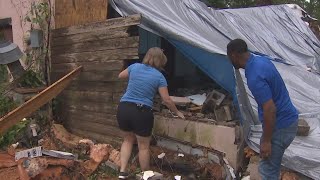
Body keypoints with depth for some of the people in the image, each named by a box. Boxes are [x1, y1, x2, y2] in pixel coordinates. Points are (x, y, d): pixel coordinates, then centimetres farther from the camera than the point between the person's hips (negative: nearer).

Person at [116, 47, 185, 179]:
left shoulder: (135, 67, 4)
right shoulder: (159, 76, -4)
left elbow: (121, 76, 23)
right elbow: (166, 100, -2)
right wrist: (177, 112, 13)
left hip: (123, 109, 4)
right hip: (141, 113, -4)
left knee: (128, 139, 24)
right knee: (143, 146, 12)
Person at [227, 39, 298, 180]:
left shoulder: (254, 77, -29)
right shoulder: (262, 60, 1)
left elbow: (270, 110, -29)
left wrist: (266, 140, -20)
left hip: (281, 126, -10)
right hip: (287, 119, 10)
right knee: (272, 164, 24)